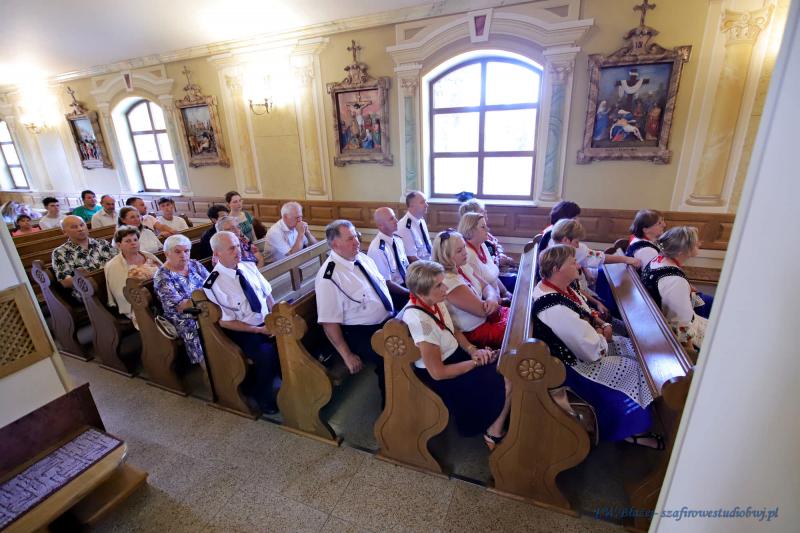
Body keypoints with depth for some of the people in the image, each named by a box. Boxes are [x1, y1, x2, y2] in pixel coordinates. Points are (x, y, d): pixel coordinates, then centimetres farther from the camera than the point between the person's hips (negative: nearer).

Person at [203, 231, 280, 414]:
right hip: (242, 331, -5)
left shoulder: (249, 266, 1)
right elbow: (225, 322, -11)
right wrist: (259, 330, -15)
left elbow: (268, 294, 7)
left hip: (267, 321, 5)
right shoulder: (214, 284, -14)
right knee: (266, 353, -30)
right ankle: (261, 393, 1)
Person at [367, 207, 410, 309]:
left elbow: (406, 267, 9)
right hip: (391, 294, -7)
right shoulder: (378, 249, -21)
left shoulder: (398, 240, 3)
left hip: (405, 285, 7)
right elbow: (386, 283, -18)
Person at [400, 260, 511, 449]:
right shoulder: (419, 321, -32)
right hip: (441, 378, -7)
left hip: (456, 354, 7)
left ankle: (494, 428, 13)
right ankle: (494, 433, 14)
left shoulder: (435, 301, -8)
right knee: (508, 381, -8)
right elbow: (438, 373, -25)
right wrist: (475, 362, -15)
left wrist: (473, 350, -9)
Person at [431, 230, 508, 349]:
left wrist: (491, 298, -20)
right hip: (474, 331, -9)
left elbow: (487, 287, 4)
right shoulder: (449, 281, -29)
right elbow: (483, 310, -25)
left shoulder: (462, 267, -1)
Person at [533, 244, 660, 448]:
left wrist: (601, 324, -7)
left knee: (629, 347, 13)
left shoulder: (554, 286, -6)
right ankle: (630, 428, 25)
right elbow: (592, 350, -29)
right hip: (573, 363, -9)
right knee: (633, 369, 1)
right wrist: (603, 335, -9)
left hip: (577, 346, 9)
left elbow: (584, 309, 11)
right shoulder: (556, 309, -36)